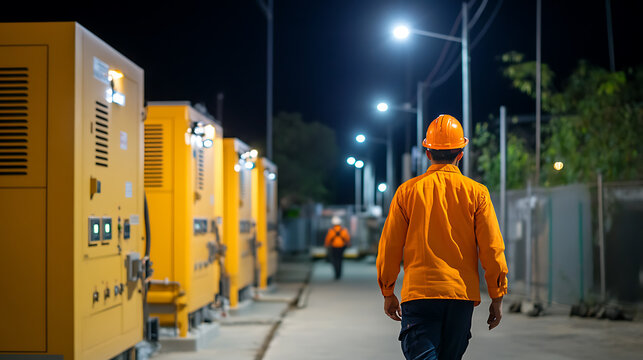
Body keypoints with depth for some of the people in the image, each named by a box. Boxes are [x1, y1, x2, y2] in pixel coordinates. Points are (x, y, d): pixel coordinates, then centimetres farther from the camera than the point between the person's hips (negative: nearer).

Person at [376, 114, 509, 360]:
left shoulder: (407, 191, 2)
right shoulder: (476, 192, 1)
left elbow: (389, 248, 3)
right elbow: (492, 249, -1)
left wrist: (388, 293, 14)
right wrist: (497, 297, 7)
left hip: (418, 293, -1)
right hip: (462, 294, 2)